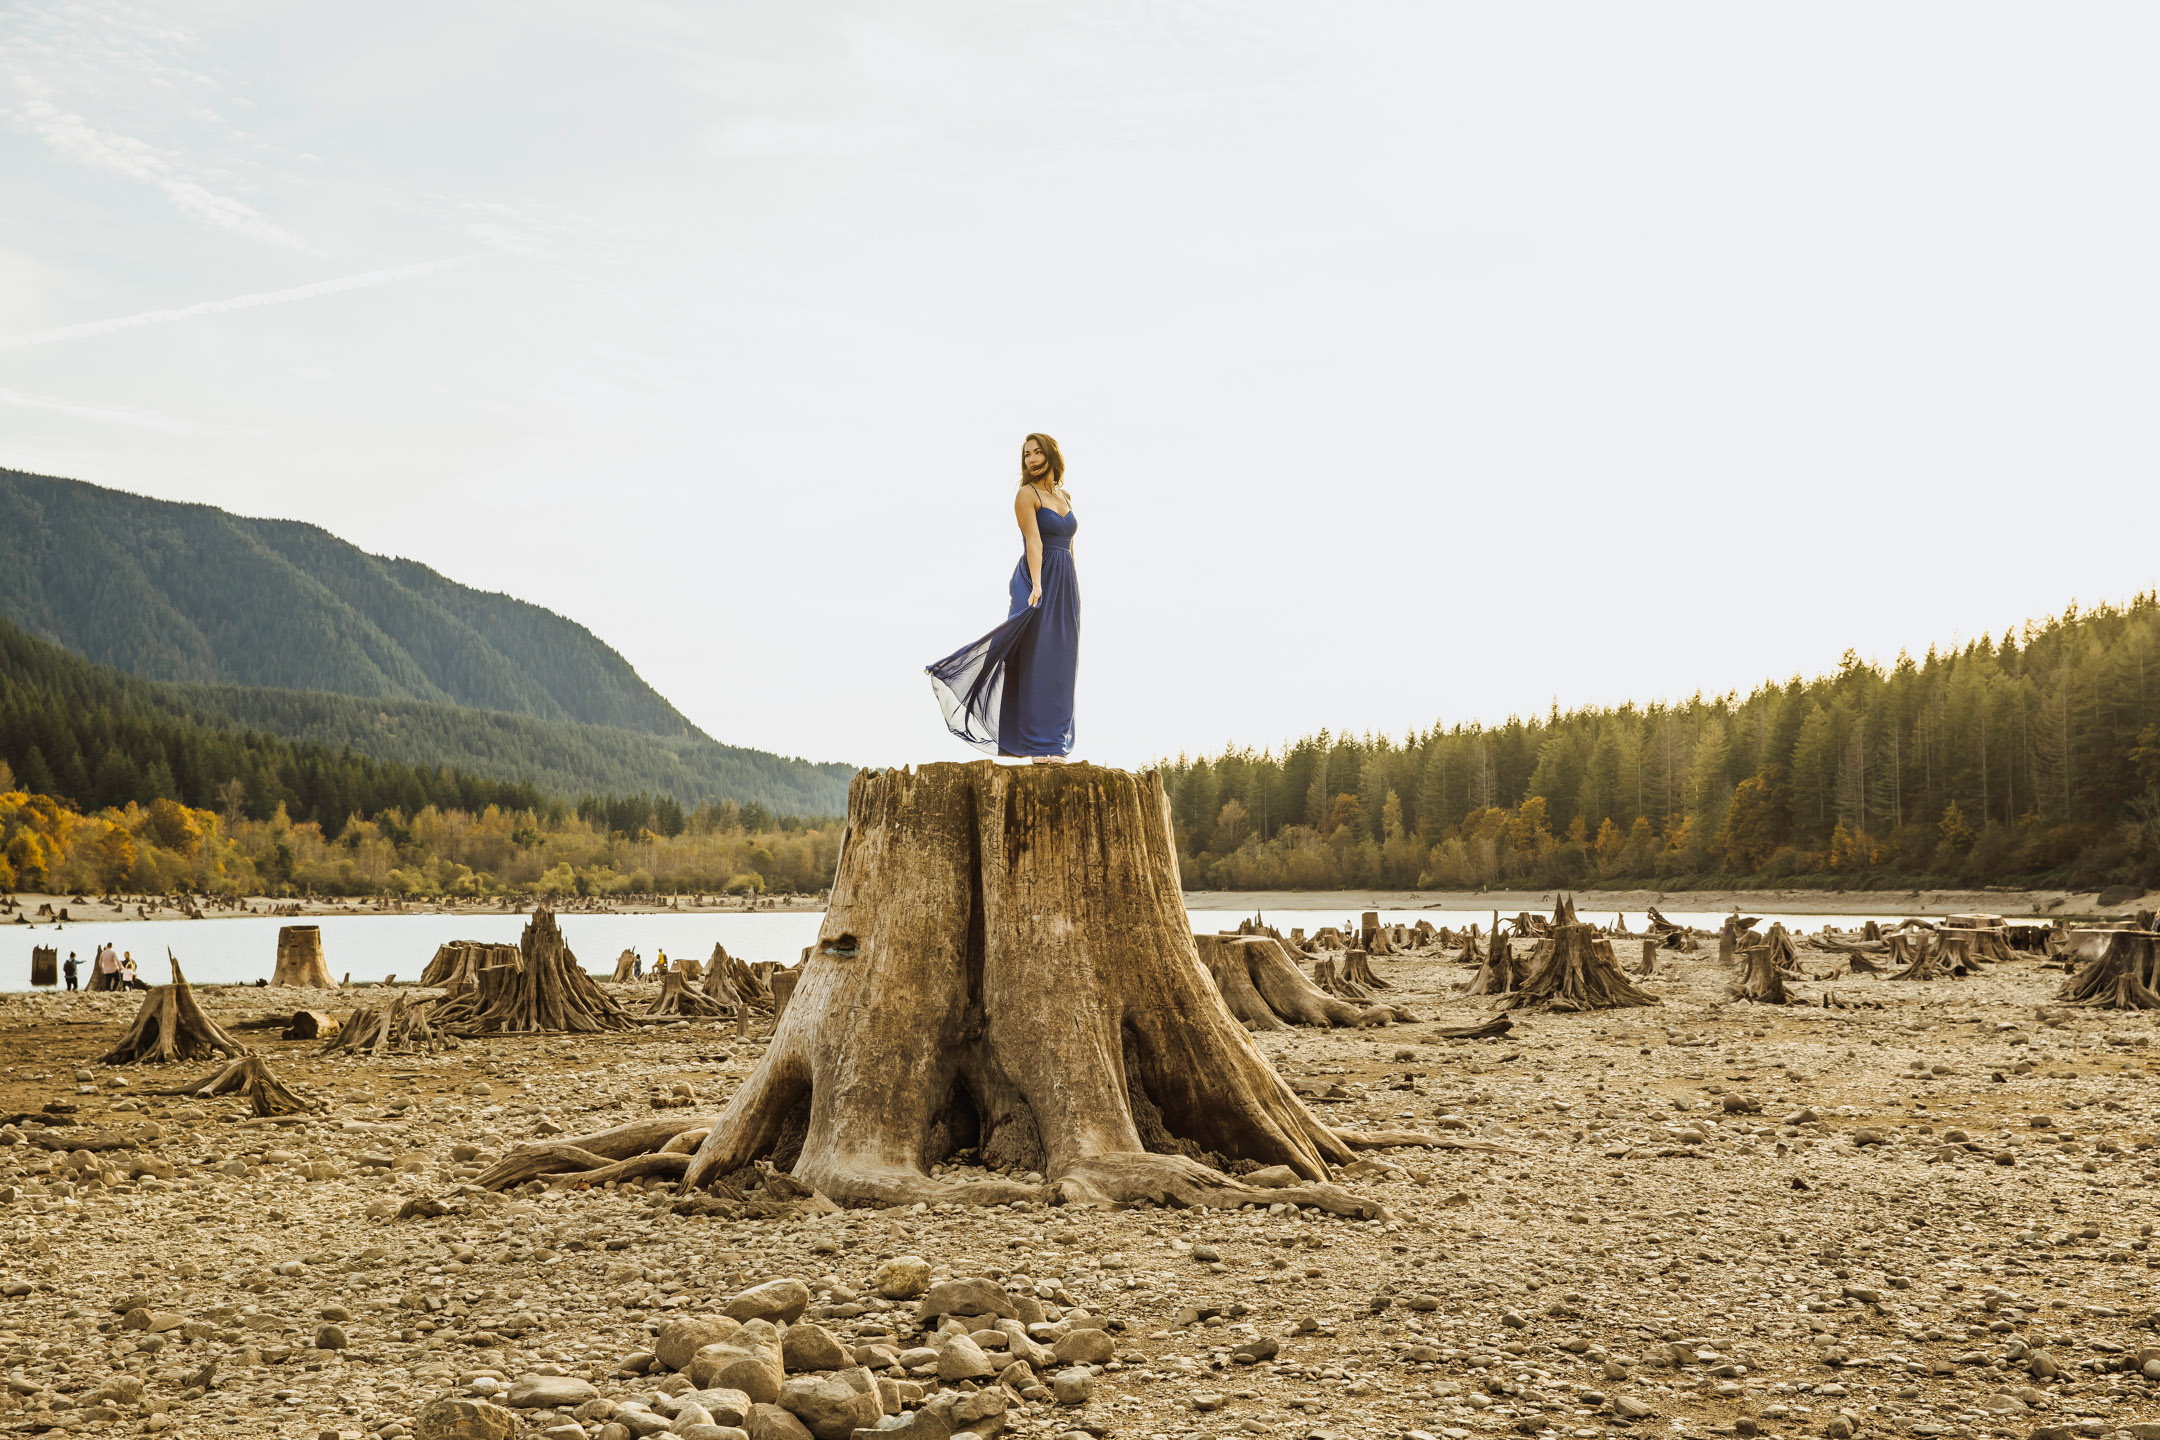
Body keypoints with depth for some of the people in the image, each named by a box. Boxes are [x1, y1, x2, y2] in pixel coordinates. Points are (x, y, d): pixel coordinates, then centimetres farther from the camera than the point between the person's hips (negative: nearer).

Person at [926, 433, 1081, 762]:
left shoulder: (1064, 497, 17)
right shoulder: (1027, 495, -4)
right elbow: (1033, 541, -16)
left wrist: (1073, 593, 17)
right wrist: (1036, 585, -27)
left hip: (1066, 585, 7)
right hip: (1038, 578, -7)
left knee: (1060, 663, 5)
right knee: (1037, 659, -9)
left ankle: (1053, 740, 9)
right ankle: (1038, 745, -9)